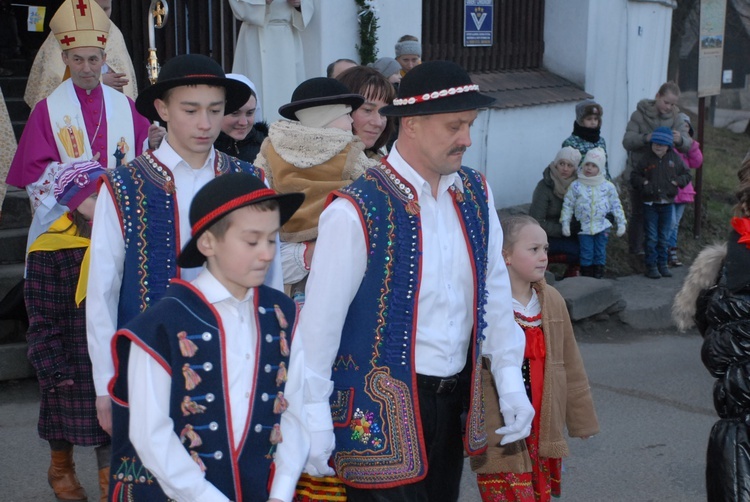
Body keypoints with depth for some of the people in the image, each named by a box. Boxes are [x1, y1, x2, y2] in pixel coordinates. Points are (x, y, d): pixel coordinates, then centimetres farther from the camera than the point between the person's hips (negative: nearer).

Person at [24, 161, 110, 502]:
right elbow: (42, 319, -13)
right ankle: (60, 471, 43)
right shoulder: (49, 251, -16)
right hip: (73, 361, -3)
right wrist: (54, 367, -14)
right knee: (65, 419, 16)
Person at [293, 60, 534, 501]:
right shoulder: (357, 212, -19)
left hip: (457, 398, 6)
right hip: (382, 408, -6)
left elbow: (495, 287, 9)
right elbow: (321, 319, -15)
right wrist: (314, 418, -11)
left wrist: (510, 382, 9)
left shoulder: (475, 194, 1)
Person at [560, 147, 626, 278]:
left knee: (600, 254, 6)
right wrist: (565, 223, -4)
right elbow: (568, 205, 0)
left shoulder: (608, 186, 0)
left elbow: (616, 206, 6)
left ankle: (598, 278, 14)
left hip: (602, 227, 1)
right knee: (586, 255, 0)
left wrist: (621, 223, 4)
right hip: (584, 227, -1)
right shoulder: (575, 186, -4)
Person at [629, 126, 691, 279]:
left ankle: (662, 264, 19)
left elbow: (686, 175, 9)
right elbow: (634, 176, 5)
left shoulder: (675, 159, 3)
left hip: (667, 204, 2)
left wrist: (676, 182, -8)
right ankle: (651, 266, 5)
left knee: (664, 238, 9)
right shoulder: (646, 159, 0)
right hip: (650, 204, -2)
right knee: (651, 238, -1)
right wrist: (644, 182, -12)